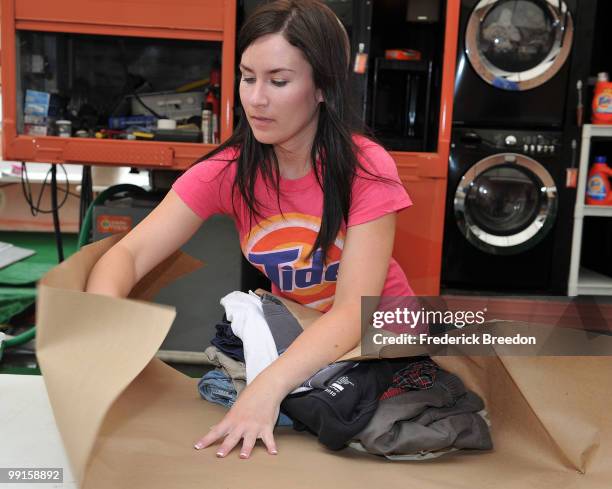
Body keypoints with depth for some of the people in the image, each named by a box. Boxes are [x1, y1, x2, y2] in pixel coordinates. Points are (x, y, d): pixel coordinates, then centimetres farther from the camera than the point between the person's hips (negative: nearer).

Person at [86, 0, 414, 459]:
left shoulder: (366, 168, -25)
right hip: (288, 332, 3)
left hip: (374, 331, -2)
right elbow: (128, 255, -22)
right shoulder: (227, 170, -16)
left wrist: (268, 386, -47)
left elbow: (353, 310, -31)